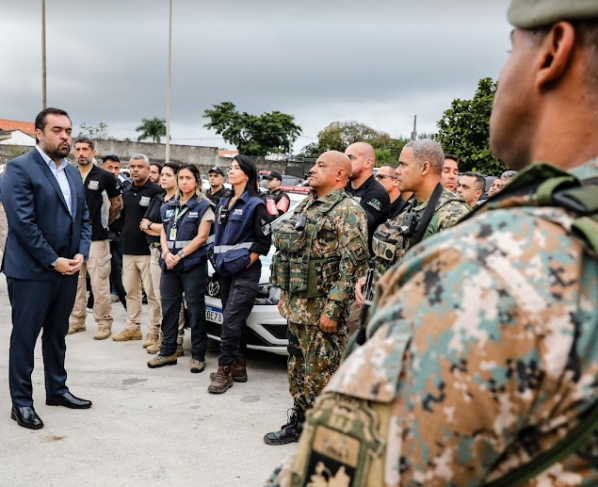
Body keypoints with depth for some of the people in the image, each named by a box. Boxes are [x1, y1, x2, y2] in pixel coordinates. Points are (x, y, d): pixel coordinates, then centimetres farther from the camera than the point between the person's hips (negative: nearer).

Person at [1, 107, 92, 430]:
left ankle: (57, 389, 30)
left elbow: (84, 218, 13)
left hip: (68, 269, 7)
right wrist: (53, 261, -17)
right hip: (31, 270, -7)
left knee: (57, 334, 17)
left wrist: (81, 254, -3)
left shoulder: (73, 172, 12)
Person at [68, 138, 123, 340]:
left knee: (99, 284, -3)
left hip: (97, 238, -4)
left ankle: (104, 323, 7)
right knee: (75, 282, 11)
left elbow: (118, 204, 5)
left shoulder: (105, 176, -3)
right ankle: (76, 320, 23)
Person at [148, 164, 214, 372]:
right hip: (169, 265, 5)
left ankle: (198, 355, 6)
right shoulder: (168, 206, 15)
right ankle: (168, 351, 19)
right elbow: (163, 234, 12)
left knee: (195, 310, -1)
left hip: (194, 265, -5)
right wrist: (167, 254, -7)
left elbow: (201, 237, -9)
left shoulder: (203, 206, -1)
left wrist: (179, 256, -14)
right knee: (169, 308, 9)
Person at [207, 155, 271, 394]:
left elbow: (263, 241, -10)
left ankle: (224, 370, -2)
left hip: (245, 272, -7)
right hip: (225, 271, 8)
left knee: (231, 322, -10)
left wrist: (246, 263, -11)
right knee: (234, 322, 11)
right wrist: (219, 260, 12)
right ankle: (238, 367, 19)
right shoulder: (224, 203, 15)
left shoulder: (255, 205, -7)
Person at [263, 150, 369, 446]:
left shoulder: (348, 211, -12)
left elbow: (353, 263, -19)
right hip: (296, 305, 9)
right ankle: (299, 423, 32)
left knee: (321, 375, 0)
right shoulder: (306, 206, 15)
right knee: (298, 368, 17)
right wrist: (285, 296, 18)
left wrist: (333, 309, -22)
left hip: (322, 310, -9)